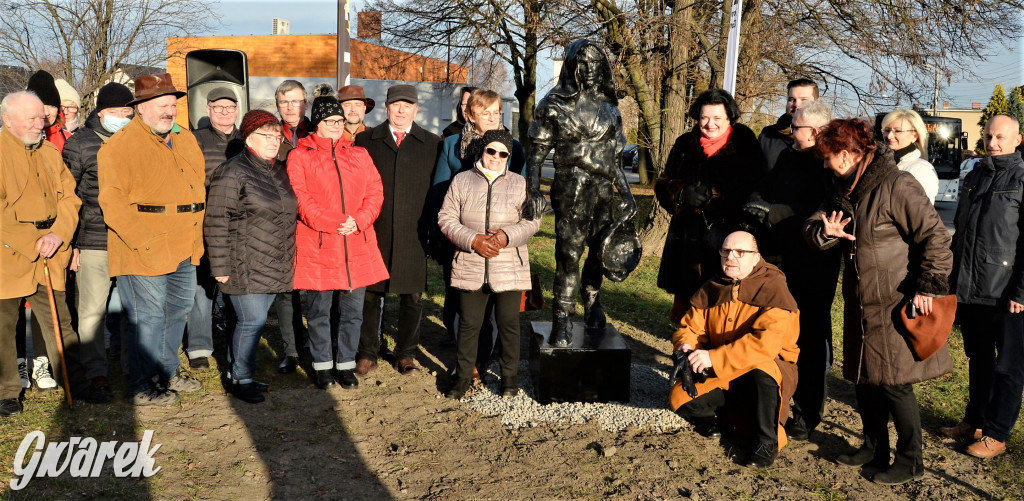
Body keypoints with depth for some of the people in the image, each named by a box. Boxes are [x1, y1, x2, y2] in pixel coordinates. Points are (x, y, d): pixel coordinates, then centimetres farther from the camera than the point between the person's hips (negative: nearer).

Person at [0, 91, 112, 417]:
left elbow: (69, 197, 9)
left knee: (60, 322, 11)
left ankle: (75, 383, 20)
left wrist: (58, 234, -7)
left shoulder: (50, 154, 13)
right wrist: (30, 243, -15)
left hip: (49, 257, 5)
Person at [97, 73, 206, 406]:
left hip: (184, 250, 8)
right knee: (147, 317, -3)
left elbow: (200, 185, 24)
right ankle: (142, 387, 10)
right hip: (145, 252, -8)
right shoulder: (120, 146, -10)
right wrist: (145, 242, -21)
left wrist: (194, 237, 16)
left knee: (178, 310, 17)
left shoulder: (185, 140, 15)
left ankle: (167, 373, 32)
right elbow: (113, 202, -16)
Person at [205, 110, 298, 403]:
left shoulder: (279, 171, 15)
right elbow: (217, 222, -12)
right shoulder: (232, 172, -9)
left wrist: (288, 260, 20)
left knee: (254, 320, 12)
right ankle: (240, 380, 9)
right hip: (245, 267, -7)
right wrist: (220, 266, -14)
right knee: (252, 321, -6)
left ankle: (244, 373, 24)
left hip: (274, 267, 7)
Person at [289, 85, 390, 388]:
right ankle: (323, 366, 21)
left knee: (353, 311, 7)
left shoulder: (359, 155, 14)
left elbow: (375, 192, 7)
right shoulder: (300, 156, 3)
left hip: (357, 245, 3)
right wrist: (334, 223, -16)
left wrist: (358, 221, -11)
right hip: (318, 246, -3)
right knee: (320, 311, 6)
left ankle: (346, 364, 21)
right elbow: (301, 199, -7)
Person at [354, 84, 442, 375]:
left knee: (412, 297, 6)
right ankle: (368, 354, 18)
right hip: (373, 233, 0)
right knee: (371, 294, 5)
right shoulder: (365, 141, 9)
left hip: (414, 236, 0)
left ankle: (406, 354, 20)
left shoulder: (432, 144, 9)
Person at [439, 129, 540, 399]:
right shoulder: (461, 180, 7)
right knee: (468, 323, 6)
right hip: (470, 268, 0)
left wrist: (508, 236, -16)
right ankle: (463, 376, 20)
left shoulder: (520, 183, 8)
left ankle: (510, 377, 21)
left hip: (509, 268, 0)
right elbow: (446, 218, 2)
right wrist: (473, 240, -13)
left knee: (509, 323, 6)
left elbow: (532, 220, 3)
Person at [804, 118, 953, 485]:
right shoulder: (844, 189, 9)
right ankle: (874, 449, 32)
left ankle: (910, 461, 15)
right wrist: (824, 231, -15)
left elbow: (935, 237, -17)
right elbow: (812, 225, 9)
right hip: (861, 303, 8)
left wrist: (928, 287, -17)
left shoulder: (897, 186, -17)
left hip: (896, 304, -8)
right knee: (864, 378, 15)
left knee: (894, 383, -1)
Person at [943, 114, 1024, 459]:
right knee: (978, 359, 18)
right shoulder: (974, 177, 13)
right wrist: (953, 280, 14)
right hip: (969, 290, 7)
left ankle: (996, 434, 14)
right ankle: (975, 421, 30)